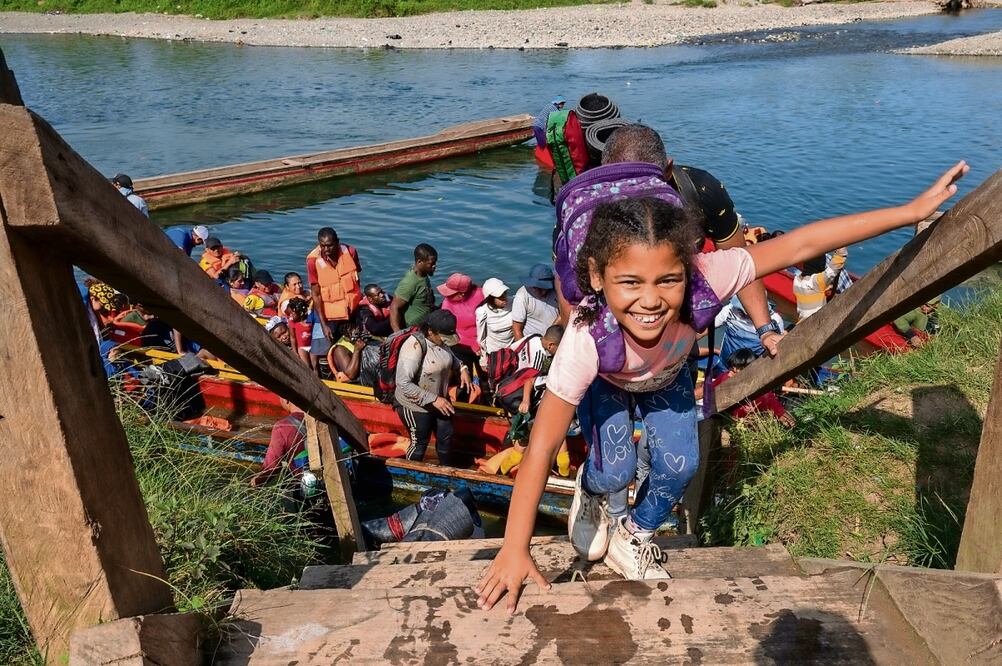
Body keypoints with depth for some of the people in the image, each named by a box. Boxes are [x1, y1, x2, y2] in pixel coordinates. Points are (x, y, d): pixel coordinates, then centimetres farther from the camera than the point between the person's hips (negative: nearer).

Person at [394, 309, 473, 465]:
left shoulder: (440, 340, -8)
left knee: (446, 437, 19)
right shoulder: (414, 346, -31)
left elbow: (450, 357, 16)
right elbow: (403, 383, -33)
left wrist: (462, 368, -4)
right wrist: (433, 400, -31)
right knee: (420, 443, 11)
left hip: (439, 400, 7)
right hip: (415, 405, -7)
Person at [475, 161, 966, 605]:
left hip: (665, 378, 3)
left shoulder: (701, 281, -43)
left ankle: (634, 535, 20)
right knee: (615, 472, -17)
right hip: (604, 384, -2)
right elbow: (541, 447, -41)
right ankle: (588, 490, 21)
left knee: (679, 466, -10)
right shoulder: (588, 338, -47)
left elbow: (800, 244, -34)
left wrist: (912, 211, -30)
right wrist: (514, 553, -37)